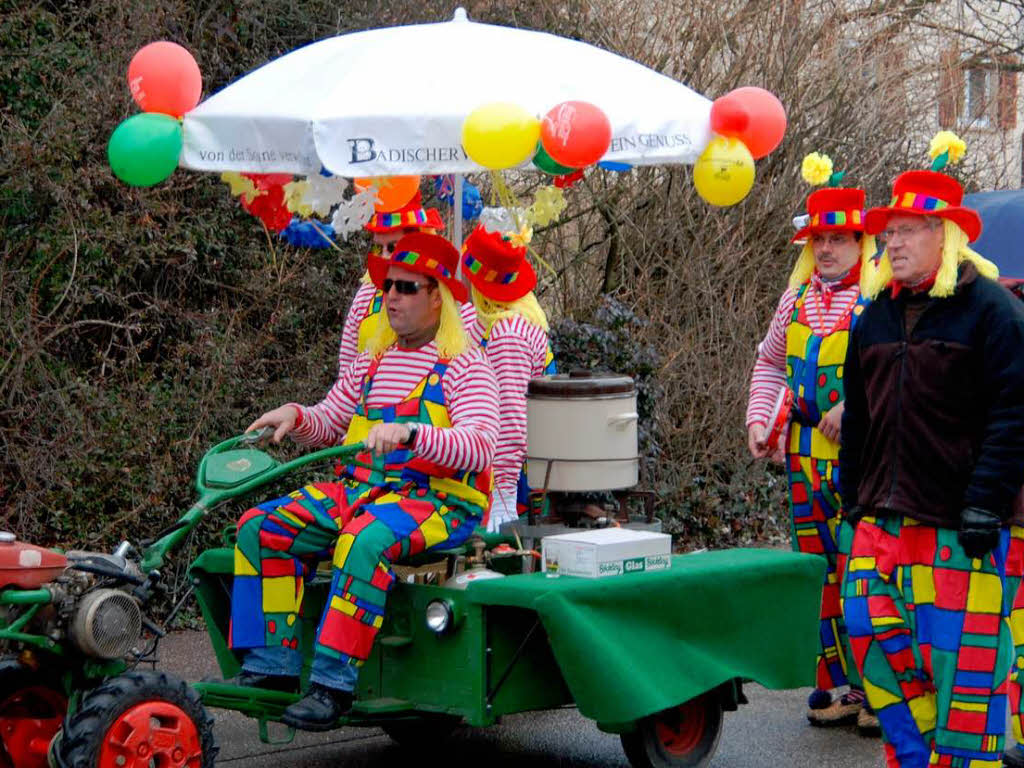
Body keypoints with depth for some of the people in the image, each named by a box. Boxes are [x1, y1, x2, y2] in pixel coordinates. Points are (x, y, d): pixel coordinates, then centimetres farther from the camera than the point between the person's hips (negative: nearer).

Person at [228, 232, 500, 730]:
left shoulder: (464, 366, -3)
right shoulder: (373, 362, 19)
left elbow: (481, 447, -18)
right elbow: (328, 424, 24)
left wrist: (409, 432, -33)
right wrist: (296, 417, 1)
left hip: (439, 499, -7)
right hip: (359, 487, 7)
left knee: (366, 539, -38)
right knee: (261, 528, -11)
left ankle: (334, 680, -34)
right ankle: (272, 664, -13)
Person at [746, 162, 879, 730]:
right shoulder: (798, 297, 13)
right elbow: (770, 364, 25)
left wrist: (854, 407, -23)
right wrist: (759, 418, 12)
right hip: (806, 454, 6)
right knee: (820, 570, 10)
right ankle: (836, 684, 19)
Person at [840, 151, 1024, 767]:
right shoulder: (877, 317, 15)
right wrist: (855, 498, 19)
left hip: (959, 529, -7)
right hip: (883, 519, 7)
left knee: (963, 656, -4)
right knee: (868, 627, 3)